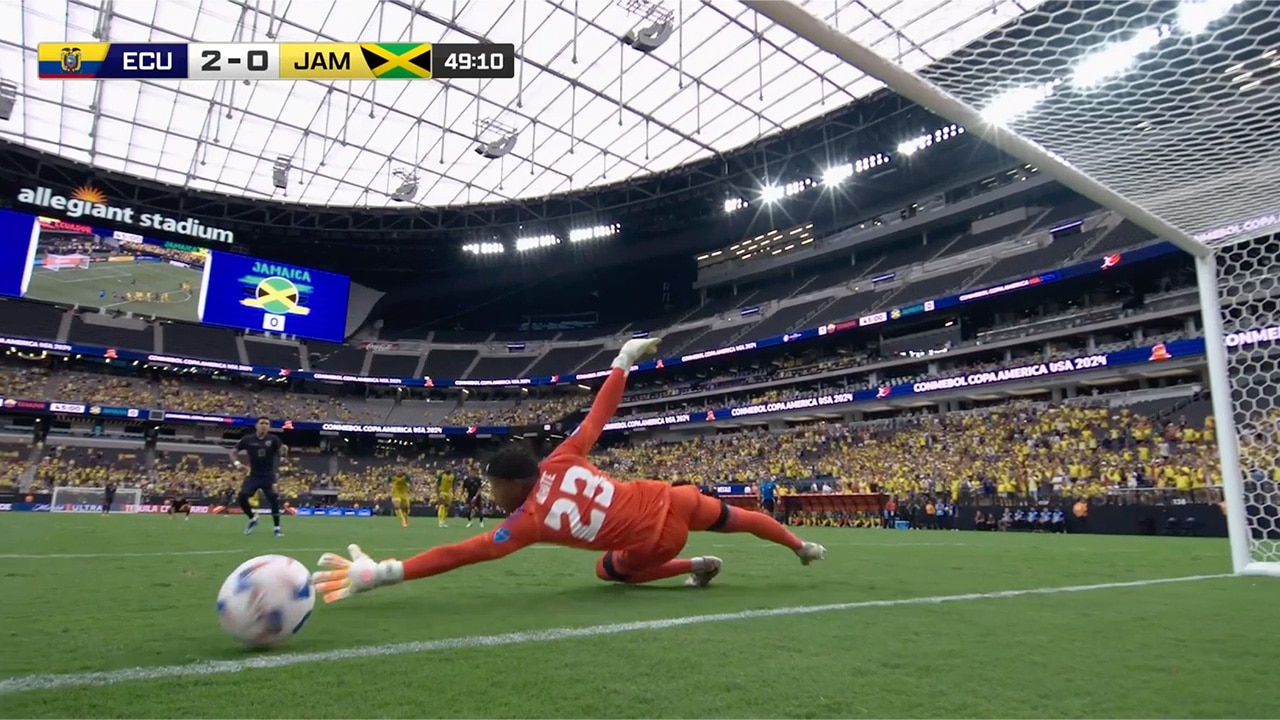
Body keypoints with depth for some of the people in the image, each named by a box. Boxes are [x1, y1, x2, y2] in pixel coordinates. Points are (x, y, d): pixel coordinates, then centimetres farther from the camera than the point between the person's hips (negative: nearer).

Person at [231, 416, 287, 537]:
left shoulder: (273, 439, -5)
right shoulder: (247, 439, -3)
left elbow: (282, 454, -7)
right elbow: (233, 452, 8)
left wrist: (284, 450, -31)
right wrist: (237, 463, -11)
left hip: (268, 476, -1)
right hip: (254, 475, 1)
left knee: (274, 500, -9)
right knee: (242, 496, -14)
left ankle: (277, 528, 6)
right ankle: (252, 518, 14)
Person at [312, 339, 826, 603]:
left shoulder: (528, 522, -18)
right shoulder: (563, 460, -8)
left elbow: (459, 554, -22)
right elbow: (599, 414, -3)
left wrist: (381, 573, -23)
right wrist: (623, 362, 9)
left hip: (655, 542, -4)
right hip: (669, 502, 4)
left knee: (610, 570, 26)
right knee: (733, 516, 28)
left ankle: (696, 567, 18)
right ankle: (802, 547, 45)